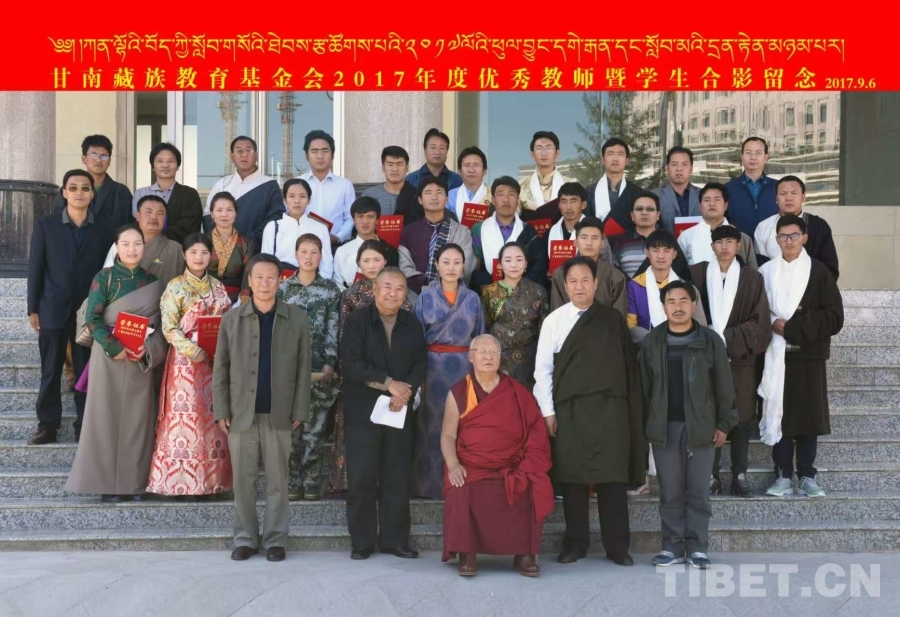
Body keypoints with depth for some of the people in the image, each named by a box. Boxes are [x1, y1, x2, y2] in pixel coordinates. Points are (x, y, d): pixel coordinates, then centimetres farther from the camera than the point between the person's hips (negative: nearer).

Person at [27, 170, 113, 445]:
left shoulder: (104, 227, 3)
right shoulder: (45, 225, 2)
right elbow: (35, 268, 2)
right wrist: (33, 309, -1)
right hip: (53, 308, 0)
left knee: (87, 370, 5)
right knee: (50, 370, 7)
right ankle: (47, 425, 16)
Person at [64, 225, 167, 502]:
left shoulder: (152, 281, 7)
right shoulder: (104, 278, -2)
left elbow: (160, 322, 7)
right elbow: (92, 318, -8)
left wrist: (148, 348, -11)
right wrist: (115, 348, -19)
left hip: (143, 359, 3)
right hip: (109, 357, -2)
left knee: (138, 418, 4)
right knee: (107, 416, 0)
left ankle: (135, 482, 11)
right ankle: (107, 482, 7)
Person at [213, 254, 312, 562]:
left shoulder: (297, 318, 2)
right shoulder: (231, 319, 5)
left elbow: (304, 367, 2)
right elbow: (220, 368, 4)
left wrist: (300, 410, -3)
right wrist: (221, 410, -2)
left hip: (279, 414, -1)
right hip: (241, 413, 1)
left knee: (277, 480, 6)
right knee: (243, 480, 6)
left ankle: (275, 539, 16)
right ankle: (245, 538, 18)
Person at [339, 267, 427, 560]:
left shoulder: (413, 324, 11)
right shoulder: (356, 321, -1)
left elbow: (420, 366, 5)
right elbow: (351, 365, -12)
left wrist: (405, 391, -13)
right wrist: (389, 383, -15)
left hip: (399, 412, 3)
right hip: (362, 412, -3)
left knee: (397, 478, 5)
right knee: (361, 479, -1)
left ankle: (394, 539, 14)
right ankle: (361, 542, 9)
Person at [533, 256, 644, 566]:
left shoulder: (613, 319, 5)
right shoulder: (554, 320, 3)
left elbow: (628, 364, 5)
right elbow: (543, 369, 2)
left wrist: (632, 408, 1)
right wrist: (547, 411, -2)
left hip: (609, 407, 0)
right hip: (570, 409, 0)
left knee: (613, 475, 0)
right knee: (572, 476, 3)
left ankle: (617, 546, 9)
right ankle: (575, 543, 14)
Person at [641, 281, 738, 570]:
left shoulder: (710, 341, 0)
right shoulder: (652, 342, 4)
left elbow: (723, 386, 2)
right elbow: (644, 387, 6)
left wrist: (724, 424, -1)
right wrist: (645, 424, 3)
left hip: (700, 427, -1)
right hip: (664, 428, 1)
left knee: (698, 491, 4)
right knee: (670, 491, 6)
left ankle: (697, 547, 13)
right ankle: (673, 546, 15)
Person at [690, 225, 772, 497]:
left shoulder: (752, 278, 1)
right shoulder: (697, 274, 1)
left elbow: (760, 323, -3)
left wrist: (726, 338, -12)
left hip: (742, 360, 0)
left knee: (741, 418, 4)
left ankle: (740, 476, 13)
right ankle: (711, 476, 9)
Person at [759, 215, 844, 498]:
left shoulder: (819, 272, -1)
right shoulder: (765, 271, 4)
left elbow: (834, 318, -6)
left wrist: (792, 327, -13)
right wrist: (772, 324, -12)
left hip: (808, 355, -1)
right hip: (775, 355, 1)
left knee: (808, 415, 3)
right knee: (778, 414, 1)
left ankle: (806, 476, 13)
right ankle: (783, 475, 10)